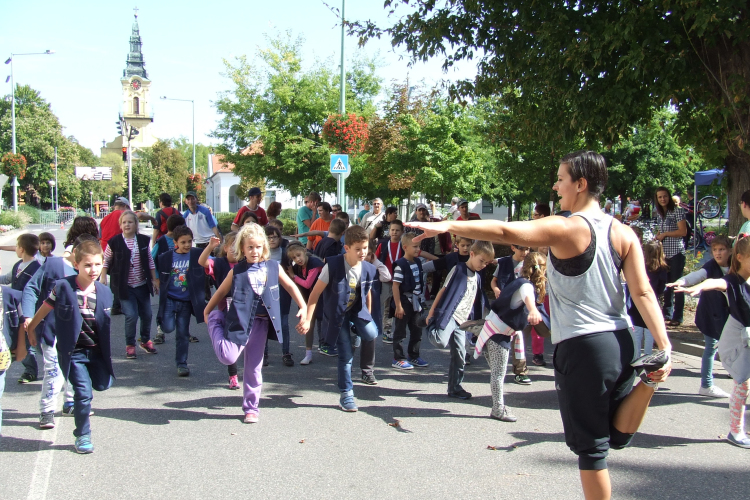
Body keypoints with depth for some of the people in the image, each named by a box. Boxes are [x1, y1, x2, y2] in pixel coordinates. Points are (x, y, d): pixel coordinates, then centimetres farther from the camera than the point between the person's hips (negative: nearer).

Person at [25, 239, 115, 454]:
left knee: (102, 384, 9)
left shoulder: (105, 293, -3)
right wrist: (31, 328, 16)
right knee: (84, 392, -7)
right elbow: (45, 307, 3)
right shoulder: (63, 287, -13)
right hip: (73, 351, -4)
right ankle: (83, 435, 11)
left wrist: (106, 353, 15)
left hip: (96, 350, 4)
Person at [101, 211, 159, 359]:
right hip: (125, 286, -3)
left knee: (146, 314, 8)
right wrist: (103, 277, -4)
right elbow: (105, 261, 5)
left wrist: (154, 280, 10)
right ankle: (130, 345, 10)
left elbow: (150, 261, 10)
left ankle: (145, 341, 31)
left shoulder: (143, 240, 3)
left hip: (142, 284, 3)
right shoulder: (115, 242, -6)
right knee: (131, 316, -10)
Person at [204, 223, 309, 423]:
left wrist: (303, 308, 5)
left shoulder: (272, 267, 5)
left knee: (254, 366, 9)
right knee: (228, 357, -13)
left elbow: (291, 287, 11)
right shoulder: (237, 271, 0)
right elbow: (221, 292, 10)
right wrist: (207, 311, 13)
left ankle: (251, 407, 22)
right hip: (240, 321, -2)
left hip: (261, 322, 2)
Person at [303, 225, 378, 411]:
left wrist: (368, 316, 16)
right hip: (337, 314, -3)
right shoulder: (333, 266, -21)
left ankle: (367, 368, 4)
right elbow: (315, 294, -16)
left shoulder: (369, 269, -9)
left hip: (357, 310, 3)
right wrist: (307, 320, -19)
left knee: (371, 334, -25)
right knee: (345, 355, -2)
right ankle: (346, 394, 16)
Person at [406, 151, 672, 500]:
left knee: (590, 446, 8)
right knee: (617, 436, 21)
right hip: (620, 341, 6)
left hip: (581, 346, -6)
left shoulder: (565, 228, -13)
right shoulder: (623, 233, 5)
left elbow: (505, 232, -22)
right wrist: (665, 348, -4)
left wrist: (447, 227, -19)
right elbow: (643, 293, -1)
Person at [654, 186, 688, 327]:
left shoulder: (677, 211, -8)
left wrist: (665, 234, -11)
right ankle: (667, 314, 23)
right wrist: (657, 237, 5)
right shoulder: (659, 213, 13)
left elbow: (683, 231, -14)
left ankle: (677, 317, 1)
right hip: (664, 252, 7)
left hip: (676, 252, -7)